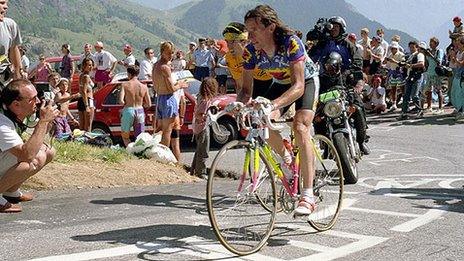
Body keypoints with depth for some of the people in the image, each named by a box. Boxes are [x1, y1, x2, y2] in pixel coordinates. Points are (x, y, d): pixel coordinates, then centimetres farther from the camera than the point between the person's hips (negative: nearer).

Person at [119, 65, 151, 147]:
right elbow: (149, 104, 3)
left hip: (128, 110, -2)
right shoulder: (144, 87, 0)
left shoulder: (125, 85, -7)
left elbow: (121, 101, -16)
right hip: (140, 111, 2)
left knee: (125, 135, 14)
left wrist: (126, 104, 5)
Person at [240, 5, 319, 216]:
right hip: (280, 84, 5)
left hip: (306, 80, -4)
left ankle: (308, 196, -27)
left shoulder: (291, 42, -35)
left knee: (300, 127, -26)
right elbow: (246, 88, -16)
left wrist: (273, 105, -55)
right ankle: (286, 162, 9)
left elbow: (298, 86, -40)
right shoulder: (250, 51, -22)